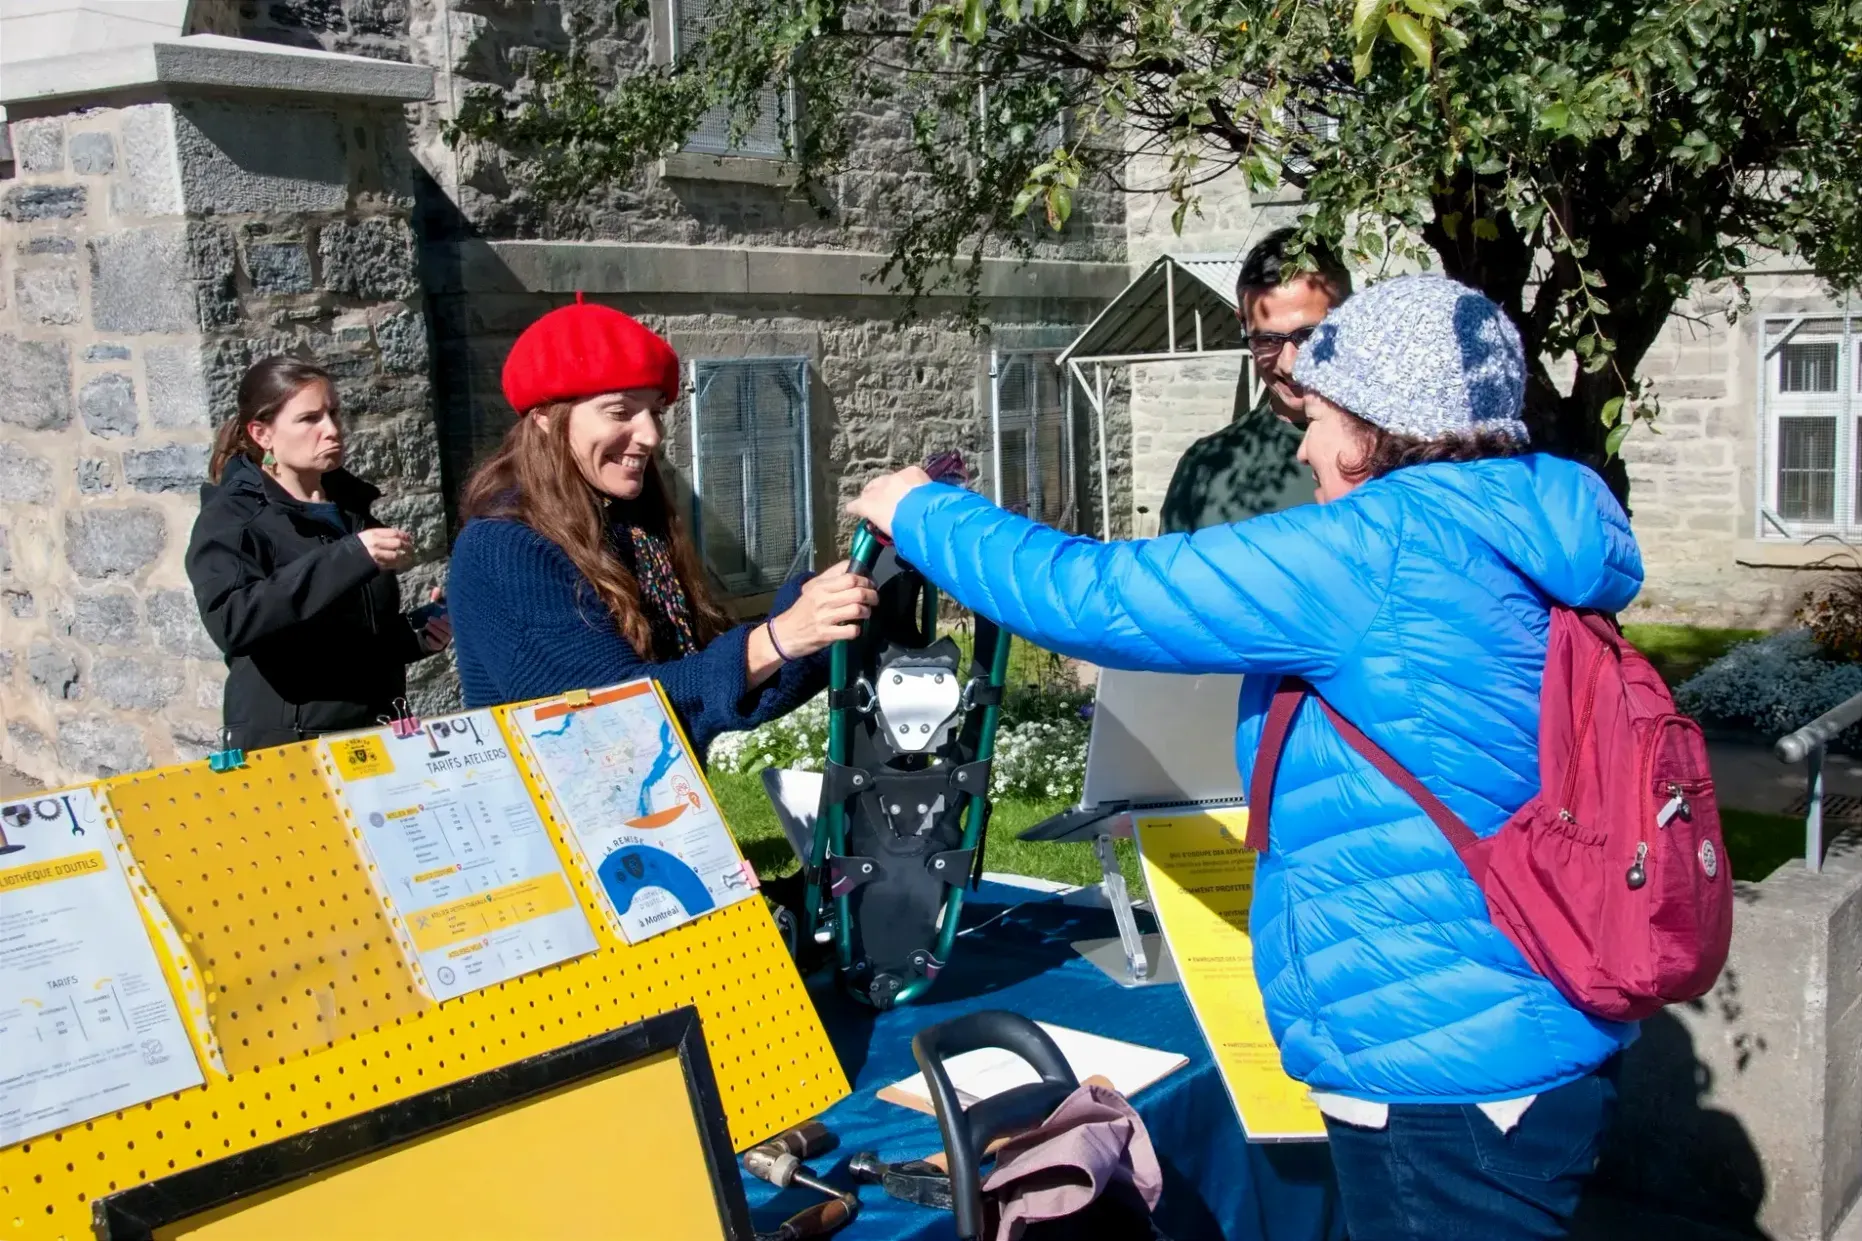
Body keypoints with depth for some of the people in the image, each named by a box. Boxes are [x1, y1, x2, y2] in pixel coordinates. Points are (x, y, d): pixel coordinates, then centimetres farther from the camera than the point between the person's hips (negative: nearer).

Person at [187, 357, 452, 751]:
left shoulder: (352, 506, 10)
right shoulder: (228, 519, -8)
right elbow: (230, 621, -27)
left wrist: (414, 633, 2)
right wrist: (348, 557, -33)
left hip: (377, 734, 6)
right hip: (284, 744, -6)